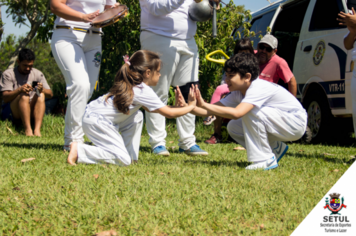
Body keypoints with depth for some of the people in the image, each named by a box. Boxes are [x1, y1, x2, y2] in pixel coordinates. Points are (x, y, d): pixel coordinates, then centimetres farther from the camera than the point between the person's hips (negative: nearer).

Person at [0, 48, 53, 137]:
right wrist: (20, 90, -32)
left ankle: (37, 130, -41)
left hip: (31, 111, 3)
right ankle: (28, 129, -44)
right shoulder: (8, 74, -3)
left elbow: (50, 94, 1)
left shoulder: (38, 74, 8)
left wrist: (42, 89, -24)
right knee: (24, 95, -31)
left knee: (41, 95, -25)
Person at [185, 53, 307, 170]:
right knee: (233, 128, -1)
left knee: (249, 111, -28)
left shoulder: (258, 88, -27)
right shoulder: (238, 93, 0)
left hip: (296, 124, -9)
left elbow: (236, 113, -42)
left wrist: (204, 105, -41)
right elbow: (209, 111, -5)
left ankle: (266, 160, -20)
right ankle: (275, 149, 12)